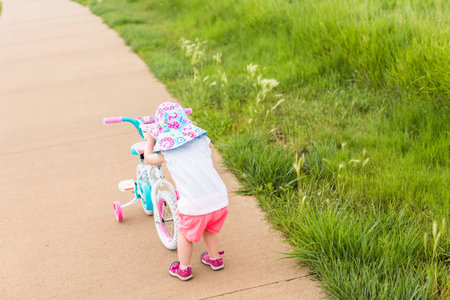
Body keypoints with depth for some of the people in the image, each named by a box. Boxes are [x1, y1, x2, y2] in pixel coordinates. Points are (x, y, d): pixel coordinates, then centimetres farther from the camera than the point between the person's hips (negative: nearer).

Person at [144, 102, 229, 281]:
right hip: (219, 199, 4)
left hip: (194, 206, -3)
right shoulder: (202, 140, 5)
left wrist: (150, 140, 34)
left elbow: (149, 158, 18)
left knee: (185, 233, 23)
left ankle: (183, 268, 33)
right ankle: (215, 259, 45)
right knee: (209, 229, 31)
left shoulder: (167, 152, -2)